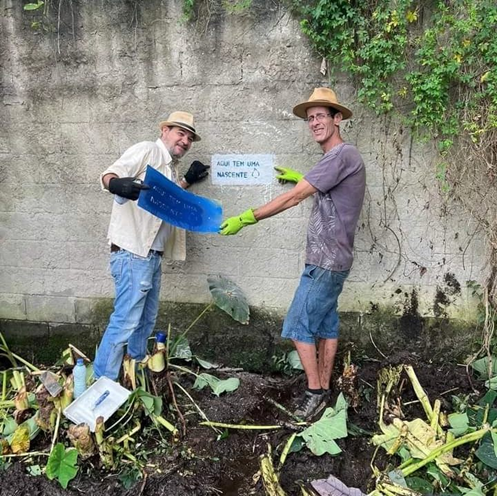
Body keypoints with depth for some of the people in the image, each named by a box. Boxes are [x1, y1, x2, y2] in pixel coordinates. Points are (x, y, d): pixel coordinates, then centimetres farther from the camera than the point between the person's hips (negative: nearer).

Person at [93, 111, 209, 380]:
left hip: (152, 255, 9)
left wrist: (188, 180, 26)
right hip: (132, 254, -9)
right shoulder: (147, 150, -7)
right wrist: (117, 183, -42)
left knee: (145, 322, 18)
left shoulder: (170, 166, 20)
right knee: (125, 321, -10)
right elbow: (108, 175, -19)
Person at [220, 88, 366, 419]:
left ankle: (315, 391, 8)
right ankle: (323, 390, 23)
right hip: (329, 259, 10)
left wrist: (246, 219, -19)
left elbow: (294, 197, -22)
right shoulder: (339, 156, 15)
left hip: (326, 261, -10)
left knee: (300, 326, -4)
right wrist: (300, 178, 28)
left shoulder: (342, 155, -18)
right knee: (325, 324, 14)